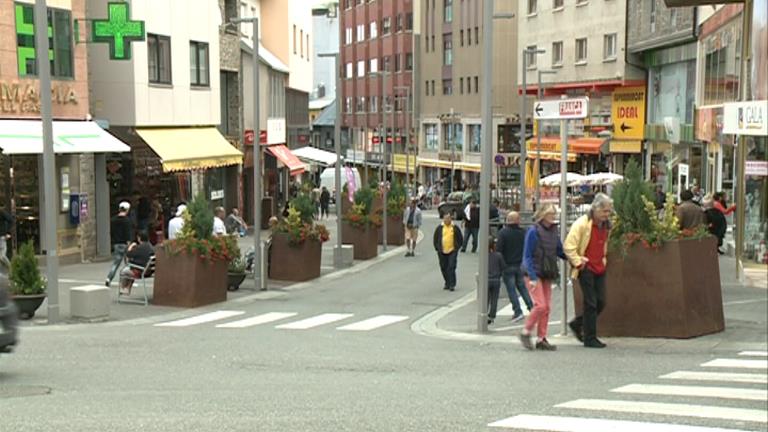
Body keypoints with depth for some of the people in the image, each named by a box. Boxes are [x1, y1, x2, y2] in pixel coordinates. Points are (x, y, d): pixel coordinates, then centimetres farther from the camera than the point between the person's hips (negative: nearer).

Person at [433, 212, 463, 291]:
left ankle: (452, 285, -7)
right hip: (442, 252, 3)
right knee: (444, 268, 9)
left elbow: (460, 239, 9)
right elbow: (435, 239, 13)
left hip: (452, 251, -3)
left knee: (451, 267, -10)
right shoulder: (440, 228, 5)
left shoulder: (455, 228, 1)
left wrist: (457, 247, 2)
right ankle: (447, 283, 23)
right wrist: (437, 248, 6)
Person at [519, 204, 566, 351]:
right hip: (534, 274, -7)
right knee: (540, 305, -14)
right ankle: (526, 332, 4)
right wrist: (532, 277, -19)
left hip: (547, 274, 7)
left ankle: (541, 339, 13)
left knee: (547, 307, 6)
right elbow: (527, 256, -13)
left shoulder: (553, 231, 8)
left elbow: (560, 251, 16)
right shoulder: (533, 231, -13)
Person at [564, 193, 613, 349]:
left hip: (599, 269, 7)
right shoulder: (582, 224, -14)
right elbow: (569, 247, -15)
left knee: (601, 302, 6)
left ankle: (578, 324, 25)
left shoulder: (606, 226, 10)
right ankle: (590, 338, 4)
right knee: (590, 303, -5)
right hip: (586, 269, -7)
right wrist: (578, 263, -14)